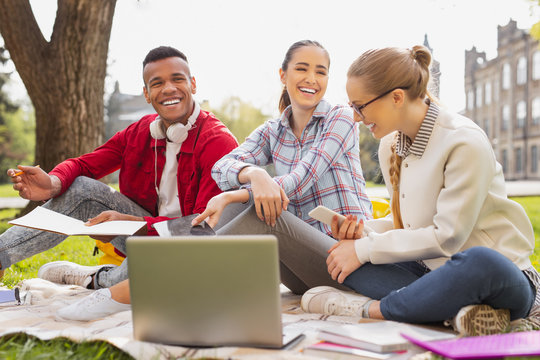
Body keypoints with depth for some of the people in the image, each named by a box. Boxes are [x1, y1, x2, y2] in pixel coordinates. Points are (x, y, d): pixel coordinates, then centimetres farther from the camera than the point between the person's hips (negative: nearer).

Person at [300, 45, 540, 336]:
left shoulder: (465, 142, -18)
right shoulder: (389, 146, 6)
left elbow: (447, 237, -20)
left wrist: (365, 250, -16)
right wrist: (364, 231, -6)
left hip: (497, 270, -7)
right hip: (430, 269, 7)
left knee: (479, 262, -43)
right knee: (338, 254, -12)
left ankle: (367, 308, -25)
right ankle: (458, 307, -26)